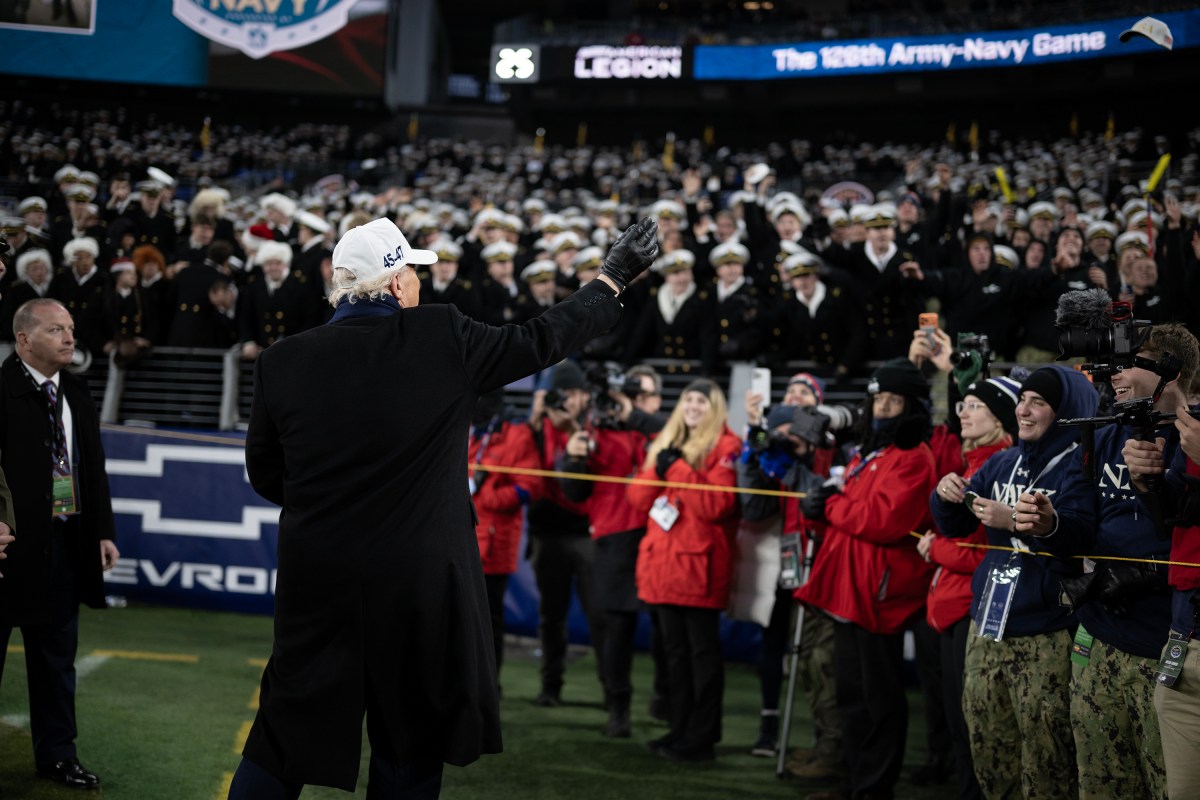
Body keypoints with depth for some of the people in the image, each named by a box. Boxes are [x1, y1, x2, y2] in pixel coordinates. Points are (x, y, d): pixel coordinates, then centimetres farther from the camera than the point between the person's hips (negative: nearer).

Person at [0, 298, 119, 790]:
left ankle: (56, 752, 23)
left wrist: (103, 530, 12)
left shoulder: (77, 395, 12)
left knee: (56, 653, 14)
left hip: (66, 541, 7)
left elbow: (94, 468, 16)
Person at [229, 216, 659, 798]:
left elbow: (264, 476, 6)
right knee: (410, 751, 11)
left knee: (282, 742, 10)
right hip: (419, 588, -2)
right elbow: (541, 341, 3)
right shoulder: (443, 338, -10)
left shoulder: (282, 362, -4)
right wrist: (616, 277, 16)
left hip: (317, 585, 2)